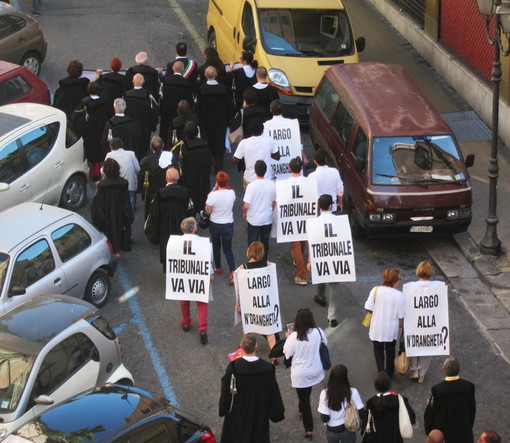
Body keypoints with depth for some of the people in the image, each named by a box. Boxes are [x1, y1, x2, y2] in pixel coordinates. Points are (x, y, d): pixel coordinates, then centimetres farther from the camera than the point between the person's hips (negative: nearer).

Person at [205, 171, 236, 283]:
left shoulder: (213, 195, -24)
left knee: (216, 246, 23)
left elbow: (207, 211, -12)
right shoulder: (232, 193, -15)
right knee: (227, 248, 13)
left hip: (215, 224, -1)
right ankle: (232, 272, -3)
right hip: (228, 224, 1)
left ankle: (218, 268, 39)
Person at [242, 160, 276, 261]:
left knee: (253, 243, 13)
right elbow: (274, 202, 0)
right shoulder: (272, 184, -12)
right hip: (267, 219, 3)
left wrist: (244, 213, 0)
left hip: (254, 220, -3)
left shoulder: (251, 186, -22)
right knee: (265, 242, 20)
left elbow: (246, 205, -21)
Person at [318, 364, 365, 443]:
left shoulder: (325, 394, -22)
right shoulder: (352, 392, -21)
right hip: (348, 430, 0)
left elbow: (324, 418, -18)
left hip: (332, 430, 0)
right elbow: (362, 414, -17)